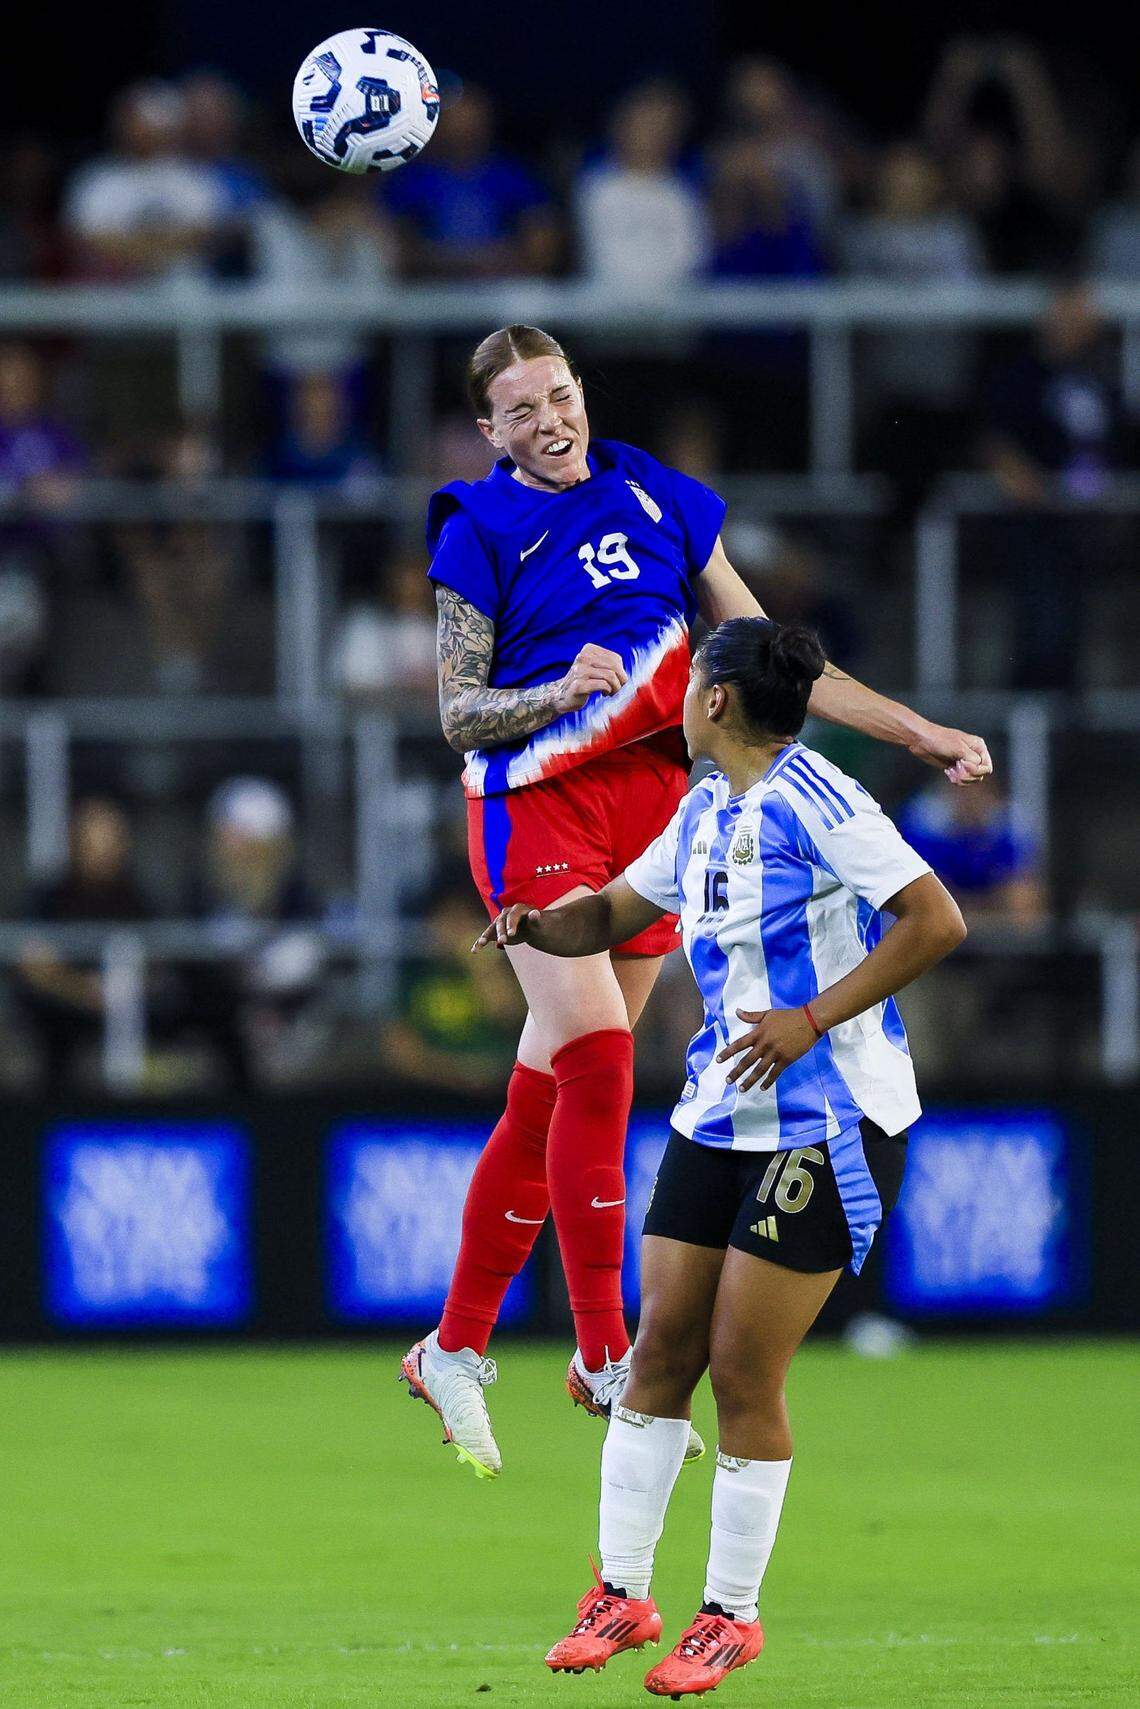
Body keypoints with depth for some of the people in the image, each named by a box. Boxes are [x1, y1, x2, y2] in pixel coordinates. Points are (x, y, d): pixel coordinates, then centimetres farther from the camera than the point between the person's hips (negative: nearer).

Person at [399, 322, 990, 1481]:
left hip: (653, 807, 4)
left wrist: (917, 733, 10)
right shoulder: (481, 534, -1)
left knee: (548, 1092, 4)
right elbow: (457, 713, -3)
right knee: (599, 1060, -18)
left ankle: (455, 1351, 13)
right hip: (537, 808, -4)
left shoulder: (661, 503, 10)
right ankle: (606, 1357, -12)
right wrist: (561, 689, -22)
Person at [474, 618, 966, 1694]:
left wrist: (813, 1020, -23)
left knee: (744, 1371, -5)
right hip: (719, 1112, 8)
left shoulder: (810, 798, -15)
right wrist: (540, 926, 4)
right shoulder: (705, 811, 13)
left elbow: (935, 921, -20)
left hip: (827, 1117, -8)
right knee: (662, 1345, 4)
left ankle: (731, 1615, 7)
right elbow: (614, 912, 27)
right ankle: (621, 1594, 12)